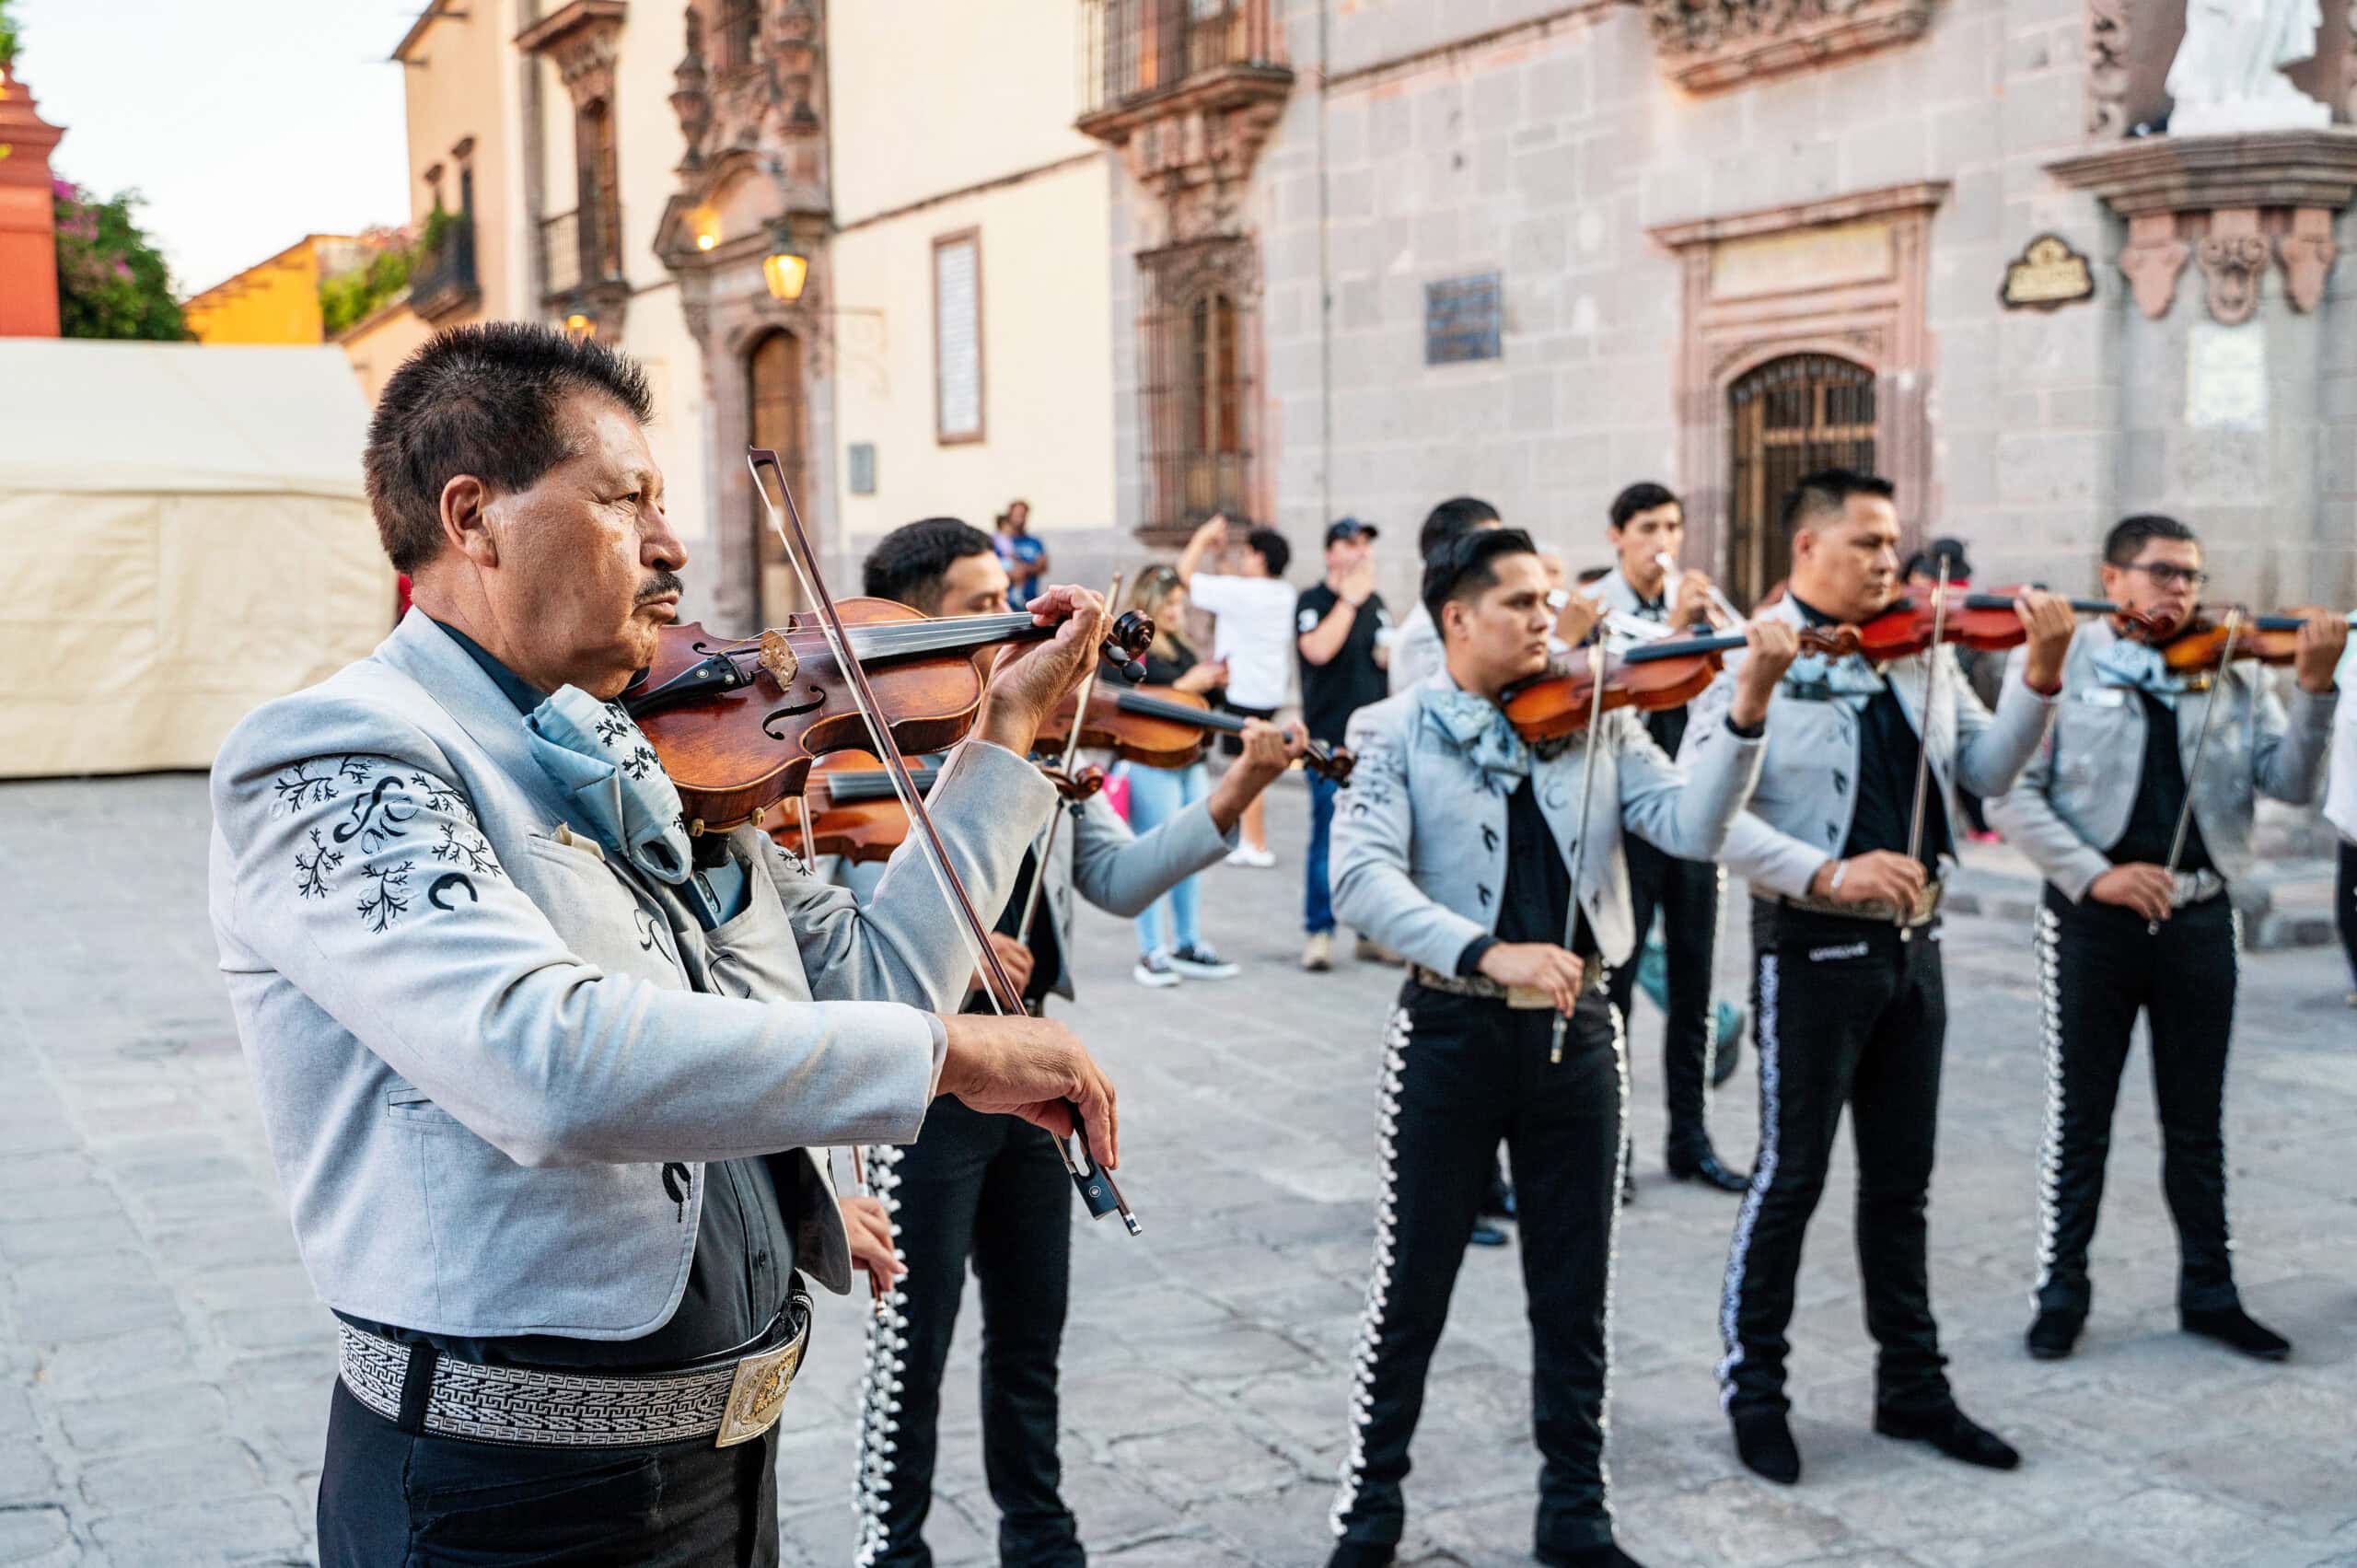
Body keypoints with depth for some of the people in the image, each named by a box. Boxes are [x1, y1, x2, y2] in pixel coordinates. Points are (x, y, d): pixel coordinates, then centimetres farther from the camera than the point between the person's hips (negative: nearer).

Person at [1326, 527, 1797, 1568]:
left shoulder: (1598, 721, 5)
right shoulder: (1396, 732, -5)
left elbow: (1692, 827, -8)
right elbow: (1361, 879, -19)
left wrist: (1747, 710, -22)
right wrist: (1488, 953, -32)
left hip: (1574, 1029, 3)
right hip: (1451, 1028, -3)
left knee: (1576, 1296, 12)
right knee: (1411, 1288, 7)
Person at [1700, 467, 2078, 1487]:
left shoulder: (1922, 655, 8)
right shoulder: (1754, 660, -11)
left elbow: (1987, 771, 6)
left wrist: (2040, 677, -9)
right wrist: (1828, 873, -30)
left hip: (1911, 942, 6)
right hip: (1812, 945, -6)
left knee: (1902, 1180, 16)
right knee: (1791, 1176, 4)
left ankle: (1912, 1386, 29)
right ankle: (1753, 1390, 19)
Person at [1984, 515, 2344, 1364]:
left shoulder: (2233, 676, 6)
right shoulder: (2058, 666, -3)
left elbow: (2291, 783, -3)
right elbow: (2012, 793, -9)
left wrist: (2312, 688, -17)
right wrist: (2092, 875, -19)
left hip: (2198, 918, 3)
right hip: (2092, 919, -3)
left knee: (2197, 1122, 13)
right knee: (2079, 1118, 7)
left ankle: (2209, 1291, 26)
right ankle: (2061, 1292, 19)